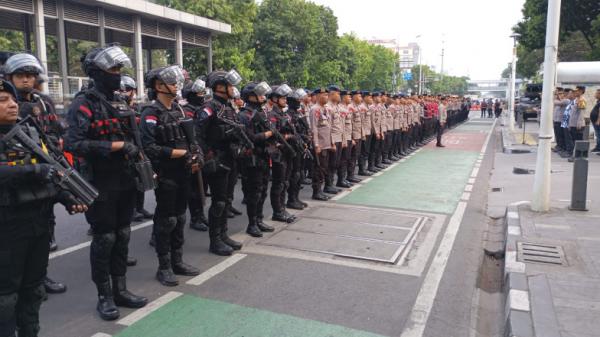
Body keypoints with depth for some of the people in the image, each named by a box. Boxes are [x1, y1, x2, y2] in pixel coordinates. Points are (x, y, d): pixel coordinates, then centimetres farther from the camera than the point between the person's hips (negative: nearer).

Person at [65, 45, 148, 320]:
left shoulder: (121, 104, 13)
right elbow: (73, 143, -22)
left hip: (125, 182, 7)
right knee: (104, 238, 1)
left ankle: (120, 290, 25)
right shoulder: (84, 104, -11)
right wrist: (114, 146, -22)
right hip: (100, 184, -7)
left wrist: (134, 149, 2)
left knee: (122, 236, 12)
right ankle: (104, 296, 16)